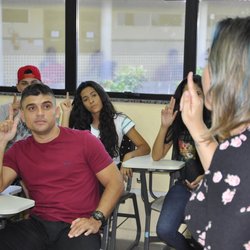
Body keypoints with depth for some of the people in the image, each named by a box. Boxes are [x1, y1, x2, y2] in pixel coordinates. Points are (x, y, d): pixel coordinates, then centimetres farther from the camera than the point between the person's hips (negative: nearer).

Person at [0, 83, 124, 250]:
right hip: (37, 225, 3)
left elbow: (116, 183, 1)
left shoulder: (84, 141, 2)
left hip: (77, 227, -3)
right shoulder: (19, 151, 11)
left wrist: (96, 219, -12)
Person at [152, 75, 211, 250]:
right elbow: (157, 156, 0)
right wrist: (164, 126, -12)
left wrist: (206, 177, -21)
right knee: (164, 230, -17)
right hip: (184, 185, 4)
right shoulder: (178, 124, 3)